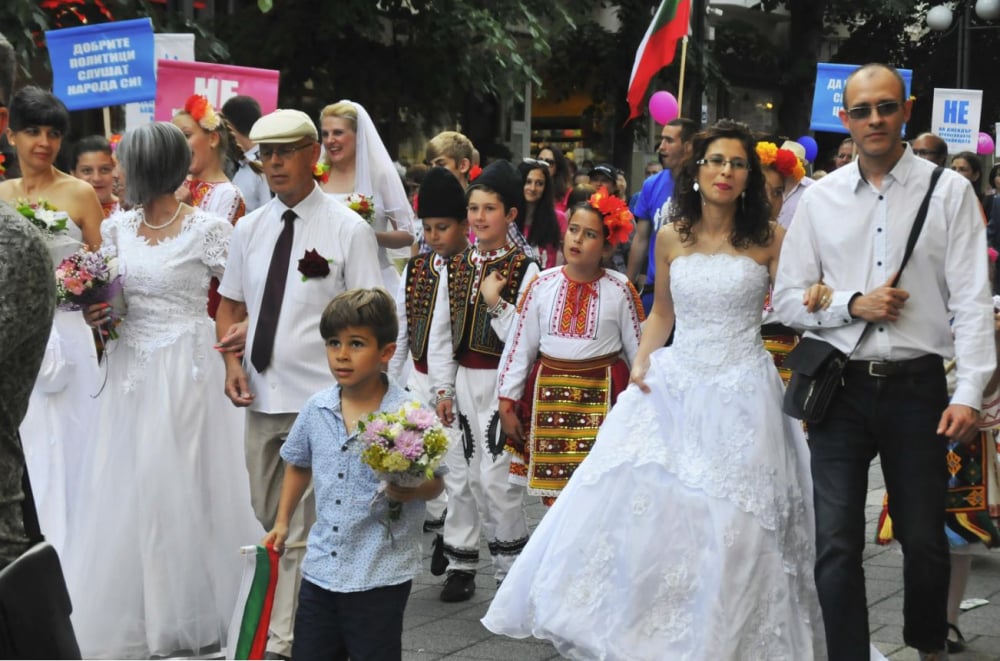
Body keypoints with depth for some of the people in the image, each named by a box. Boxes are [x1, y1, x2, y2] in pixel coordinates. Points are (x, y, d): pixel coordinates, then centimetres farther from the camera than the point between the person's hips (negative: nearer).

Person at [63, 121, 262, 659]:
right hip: (129, 373, 6)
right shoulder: (116, 228, 8)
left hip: (185, 372, -5)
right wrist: (95, 313, -1)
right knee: (125, 492, 7)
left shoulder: (207, 228, -8)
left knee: (181, 489, -1)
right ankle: (137, 615, 18)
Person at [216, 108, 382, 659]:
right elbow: (230, 305, 16)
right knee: (267, 516, 16)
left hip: (320, 400, -6)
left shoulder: (348, 230, -5)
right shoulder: (249, 229, 10)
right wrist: (233, 361, 0)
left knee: (303, 529, -5)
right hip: (262, 397, 6)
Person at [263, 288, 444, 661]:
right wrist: (282, 522, 19)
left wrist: (411, 490, -26)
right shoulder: (317, 410, 1)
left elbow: (435, 483, -6)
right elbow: (298, 463, 19)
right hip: (321, 567, 5)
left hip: (381, 575, -5)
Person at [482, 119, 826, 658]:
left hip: (741, 391, -3)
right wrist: (642, 359, 2)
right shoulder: (671, 238, 7)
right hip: (673, 386, 3)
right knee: (641, 505, -2)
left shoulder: (768, 239, -1)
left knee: (729, 527, -3)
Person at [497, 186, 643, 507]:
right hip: (548, 396, 2)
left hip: (602, 397, -2)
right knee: (553, 495, 5)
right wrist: (507, 403, 5)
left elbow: (638, 349, 4)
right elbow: (519, 347, 6)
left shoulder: (620, 290, -3)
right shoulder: (542, 285, 2)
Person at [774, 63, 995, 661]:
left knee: (925, 539, 10)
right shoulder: (821, 199, 6)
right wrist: (852, 305, -9)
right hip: (840, 387, 1)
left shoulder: (949, 192, 0)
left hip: (917, 387, -1)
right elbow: (788, 298, 8)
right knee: (837, 545, 0)